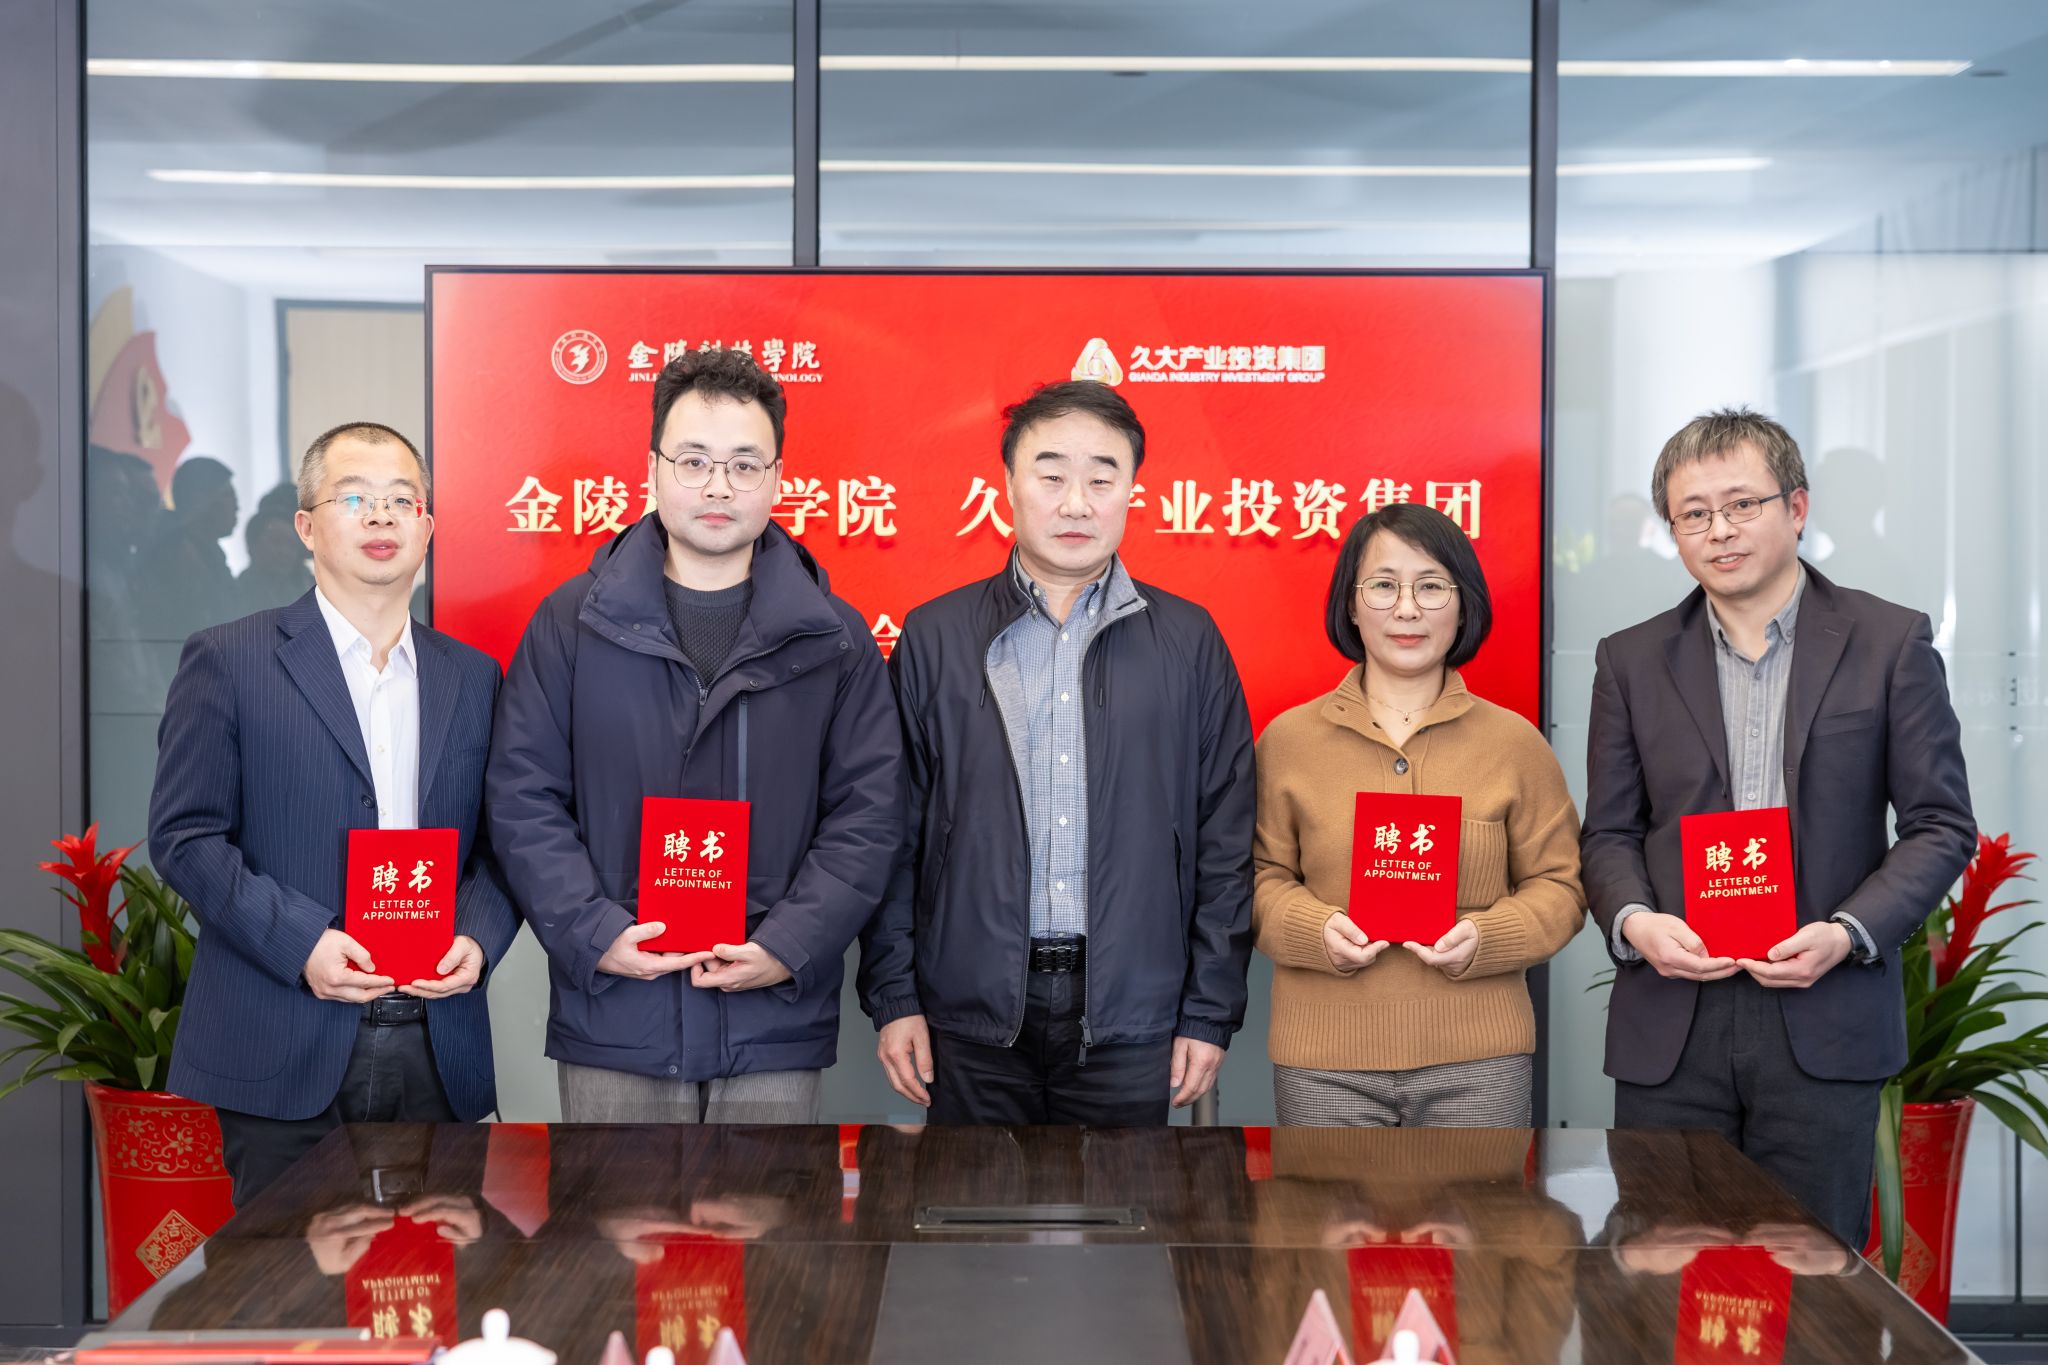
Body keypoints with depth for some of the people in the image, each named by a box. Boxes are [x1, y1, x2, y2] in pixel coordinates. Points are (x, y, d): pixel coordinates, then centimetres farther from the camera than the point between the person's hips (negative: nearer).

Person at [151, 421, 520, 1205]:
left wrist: (478, 937, -6)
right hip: (284, 1053, -3)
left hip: (435, 1050, 4)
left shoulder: (472, 677, 12)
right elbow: (184, 834, -4)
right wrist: (300, 942, -15)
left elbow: (500, 841, 13)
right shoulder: (228, 662, 1)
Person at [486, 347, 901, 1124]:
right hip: (612, 1025, 0)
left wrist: (790, 947, -10)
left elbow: (868, 811, 1)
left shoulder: (833, 637, 3)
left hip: (775, 1029, 0)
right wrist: (592, 934, -10)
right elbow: (522, 796, 2)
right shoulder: (573, 621, 3)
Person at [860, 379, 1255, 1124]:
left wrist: (1212, 1010, 1)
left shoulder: (1189, 642, 3)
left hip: (1130, 1015, 0)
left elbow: (1226, 841, 4)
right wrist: (892, 993, 1)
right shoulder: (933, 637, 3)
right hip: (973, 1009, 0)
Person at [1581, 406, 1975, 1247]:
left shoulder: (1891, 643, 3)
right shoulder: (1633, 660, 9)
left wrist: (1849, 934, -12)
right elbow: (1608, 832, 9)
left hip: (1824, 1023, -1)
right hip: (1671, 1027, 2)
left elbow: (1940, 824, 2)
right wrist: (1633, 920, -11)